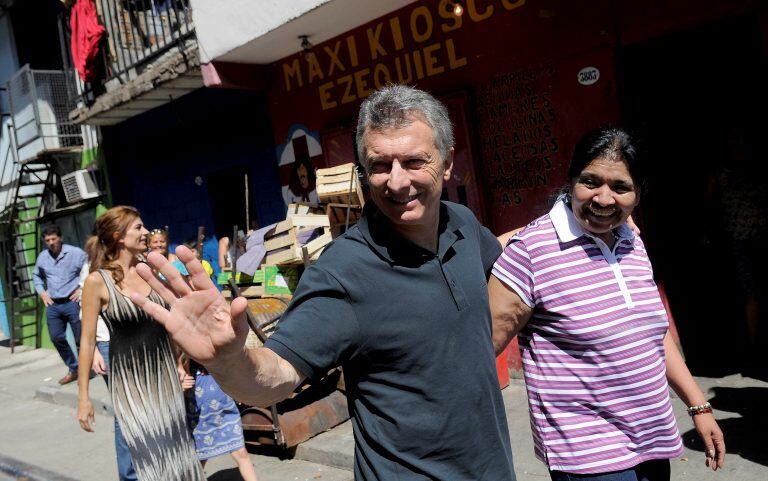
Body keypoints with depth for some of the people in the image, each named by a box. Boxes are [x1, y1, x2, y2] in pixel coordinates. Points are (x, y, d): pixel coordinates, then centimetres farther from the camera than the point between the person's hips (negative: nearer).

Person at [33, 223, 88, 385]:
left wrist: (83, 288, -10)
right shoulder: (42, 257, 8)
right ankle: (73, 369, 24)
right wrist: (41, 292, 12)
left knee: (80, 339, 1)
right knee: (57, 338, 9)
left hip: (72, 303, -5)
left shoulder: (76, 253, -9)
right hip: (52, 305, 6)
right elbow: (36, 275, 26)